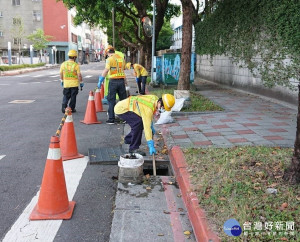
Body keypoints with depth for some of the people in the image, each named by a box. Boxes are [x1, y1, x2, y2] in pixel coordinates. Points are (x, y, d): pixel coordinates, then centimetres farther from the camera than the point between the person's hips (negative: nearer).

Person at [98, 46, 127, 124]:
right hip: (122, 80, 5)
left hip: (113, 81, -5)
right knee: (124, 99, 13)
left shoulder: (110, 59, -7)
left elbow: (106, 70, -18)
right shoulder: (121, 58, 12)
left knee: (111, 100, 3)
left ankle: (111, 119, 3)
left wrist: (100, 81, -17)